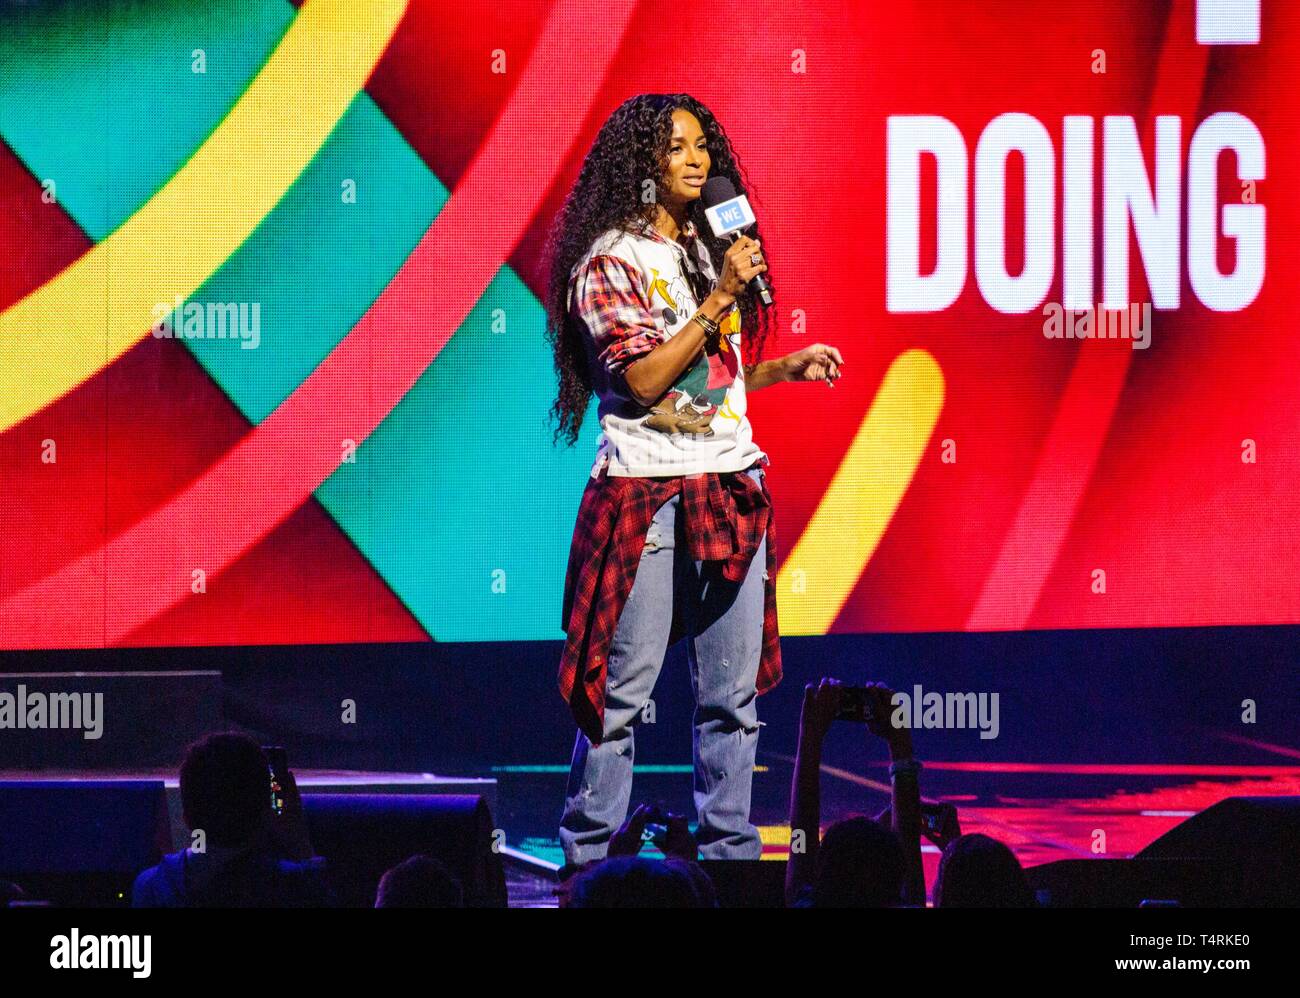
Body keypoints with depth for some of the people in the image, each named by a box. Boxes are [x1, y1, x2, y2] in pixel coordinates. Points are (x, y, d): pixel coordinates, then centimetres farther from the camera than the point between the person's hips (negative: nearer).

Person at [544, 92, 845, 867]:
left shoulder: (710, 248, 16)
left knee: (733, 694, 5)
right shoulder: (612, 258, -5)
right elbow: (645, 379, -15)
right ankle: (589, 859, 1)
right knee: (625, 692, -6)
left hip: (731, 488, 6)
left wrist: (789, 366, 7)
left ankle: (731, 853, 11)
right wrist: (720, 297, -14)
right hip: (648, 495, -6)